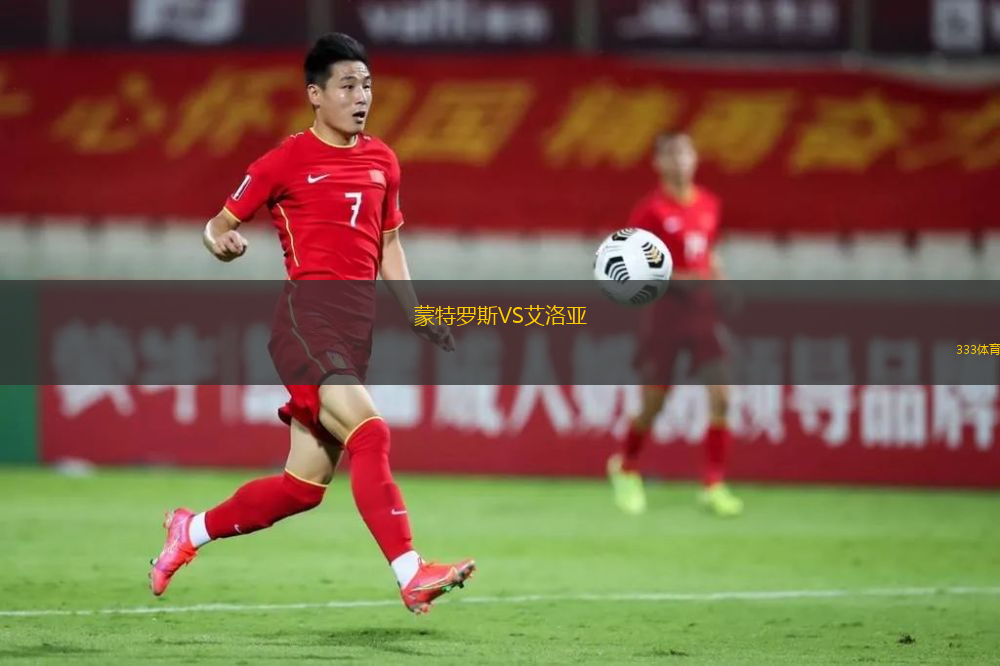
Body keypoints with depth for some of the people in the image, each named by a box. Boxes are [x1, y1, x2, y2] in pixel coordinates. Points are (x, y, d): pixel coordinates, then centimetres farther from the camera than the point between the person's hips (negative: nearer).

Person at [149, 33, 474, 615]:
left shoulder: (381, 161, 15)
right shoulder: (288, 160, -2)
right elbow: (220, 225, 2)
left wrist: (417, 315, 17)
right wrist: (225, 243, -21)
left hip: (358, 324, 7)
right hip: (308, 311, -7)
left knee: (305, 485, 7)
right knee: (370, 433, -25)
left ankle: (193, 531, 27)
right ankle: (412, 576, -30)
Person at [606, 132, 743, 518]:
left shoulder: (708, 204, 9)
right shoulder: (651, 209, -8)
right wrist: (675, 277, -22)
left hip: (702, 306, 4)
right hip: (663, 308, -4)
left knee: (720, 396, -9)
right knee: (652, 404, 2)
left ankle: (714, 486, -3)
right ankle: (626, 468, 30)